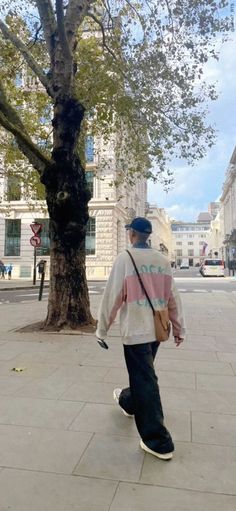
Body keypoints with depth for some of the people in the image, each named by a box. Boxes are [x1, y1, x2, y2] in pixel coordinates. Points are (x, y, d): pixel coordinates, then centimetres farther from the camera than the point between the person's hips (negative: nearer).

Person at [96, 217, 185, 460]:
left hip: (135, 330, -6)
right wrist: (179, 328, 14)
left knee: (145, 381, 2)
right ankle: (128, 402, 51)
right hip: (157, 329, 6)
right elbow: (173, 297, 5)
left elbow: (112, 296, -13)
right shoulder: (163, 260, 3)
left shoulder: (125, 258, -12)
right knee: (143, 374, 25)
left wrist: (101, 329, -4)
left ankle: (158, 442, 10)